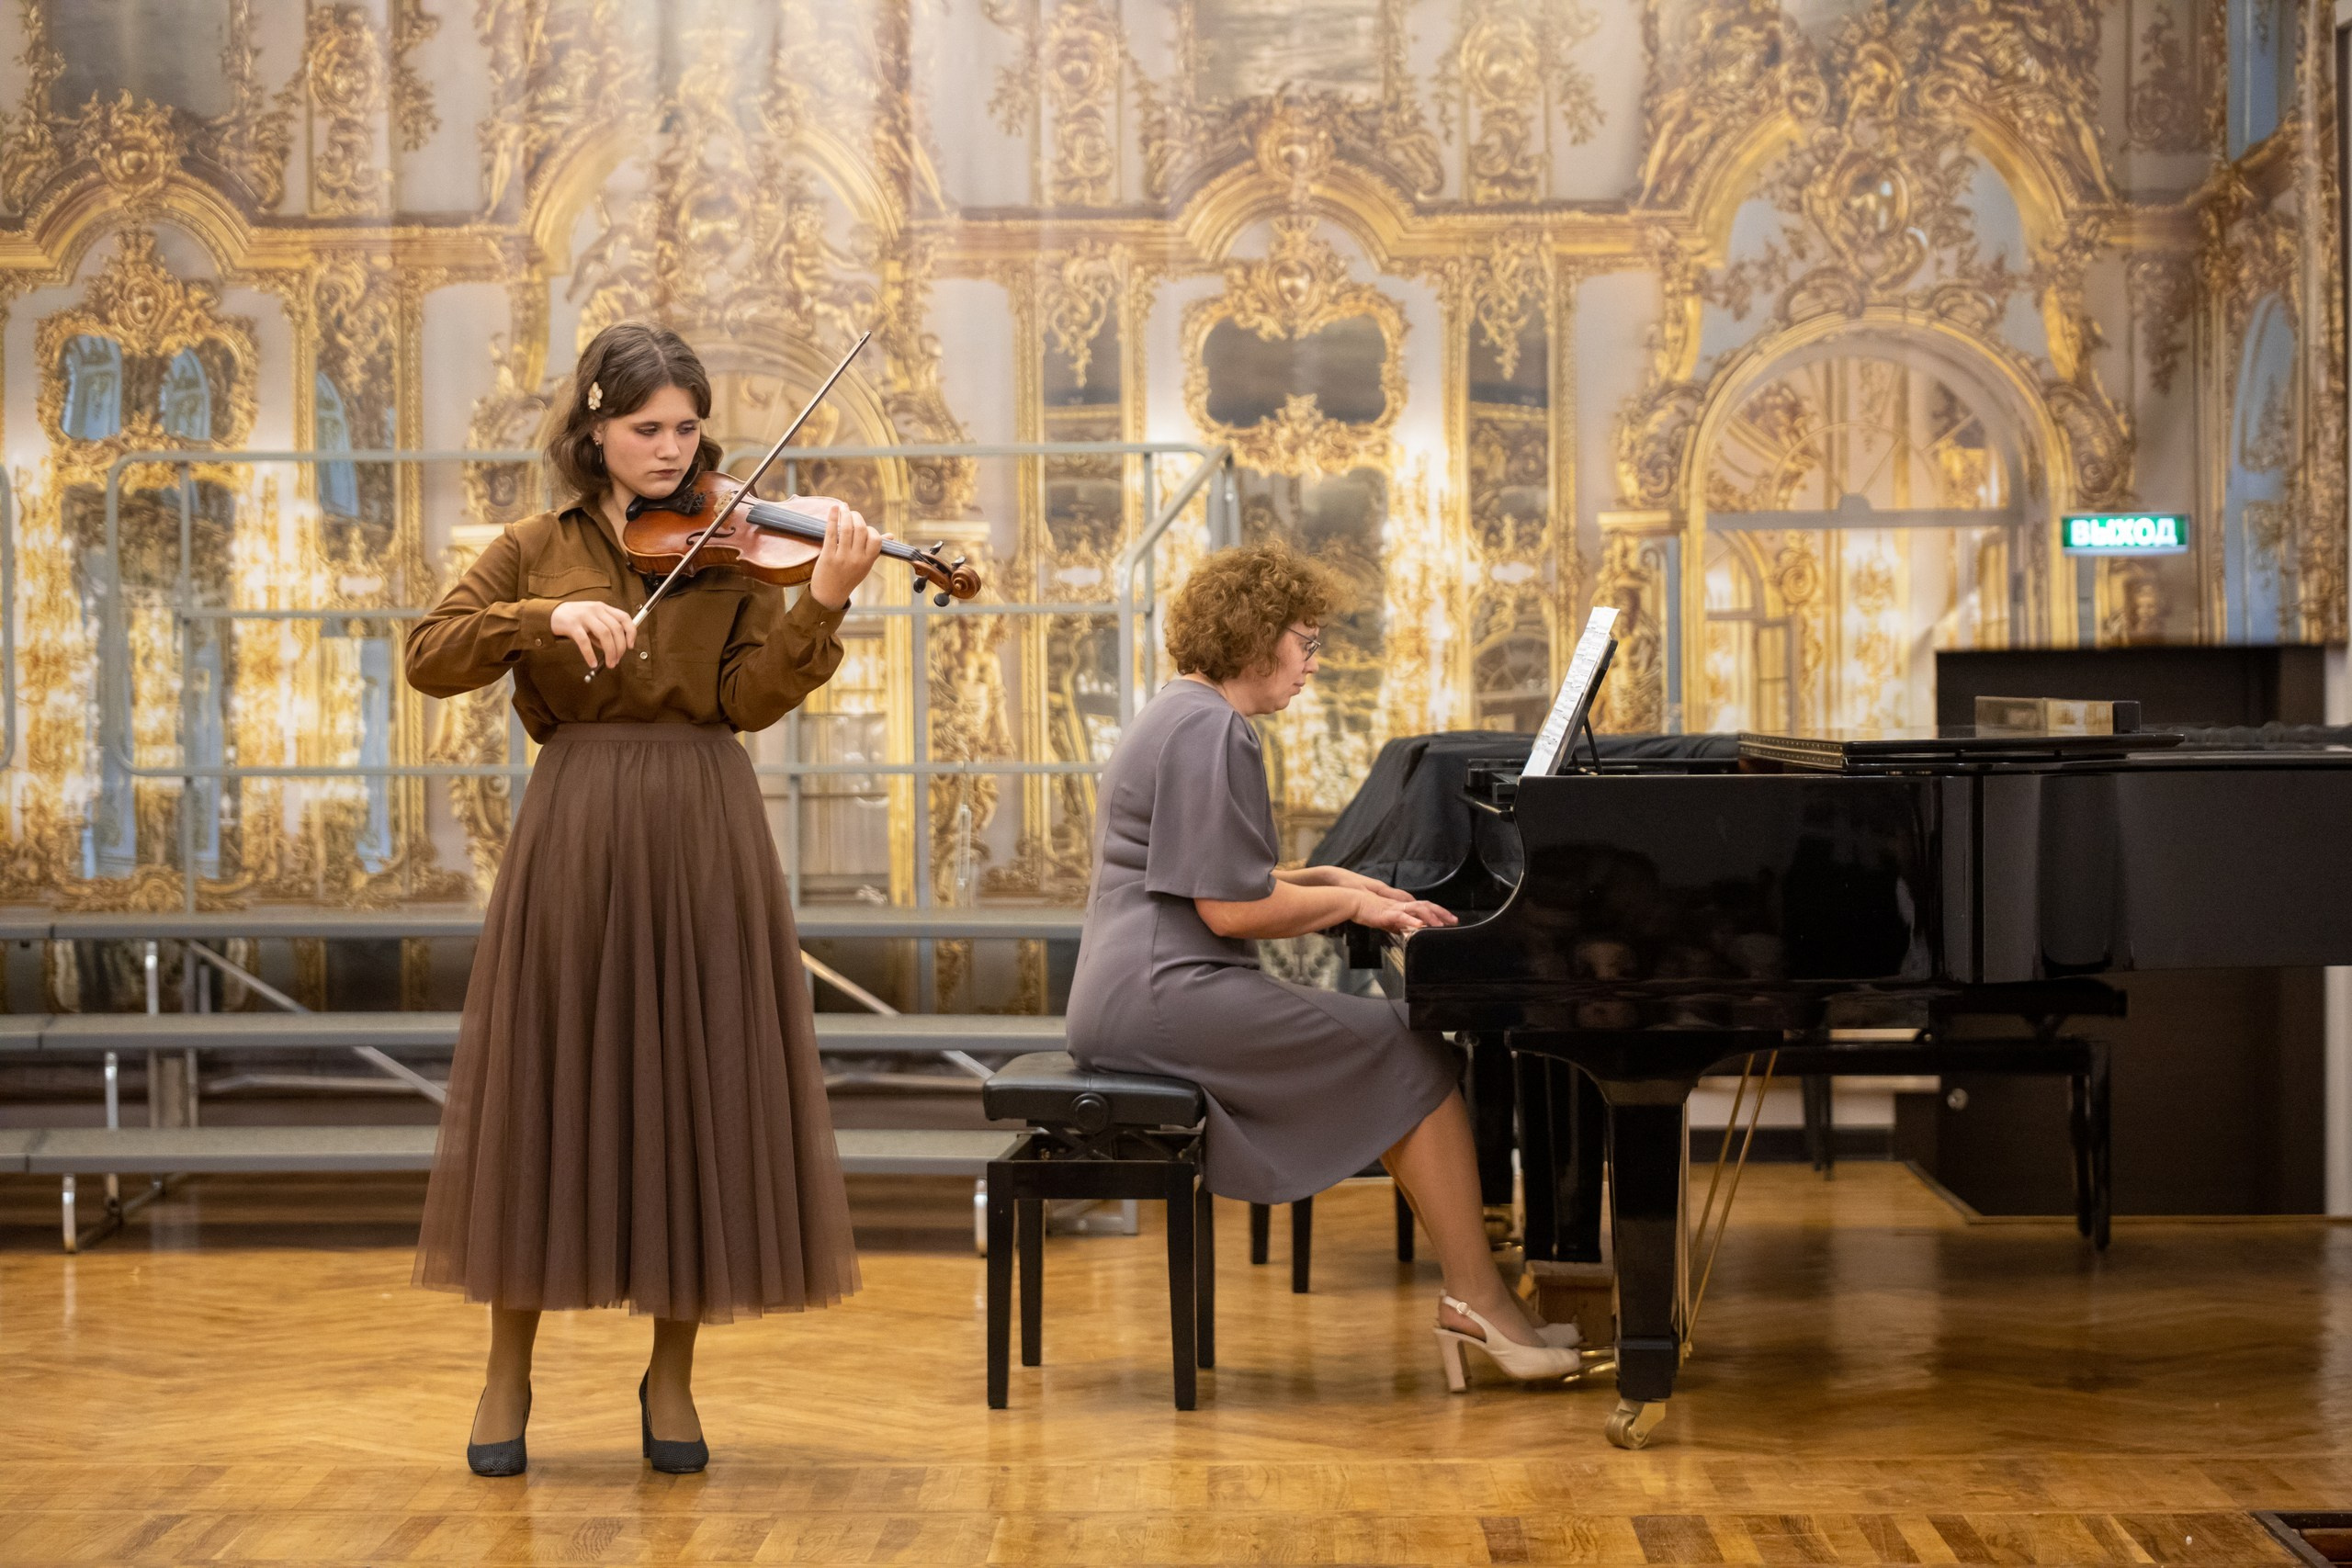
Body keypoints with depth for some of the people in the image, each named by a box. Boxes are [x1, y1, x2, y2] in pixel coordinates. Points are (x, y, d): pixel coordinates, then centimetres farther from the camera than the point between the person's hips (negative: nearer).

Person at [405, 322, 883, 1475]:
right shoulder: (536, 551, 9)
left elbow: (752, 697, -6)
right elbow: (430, 658, -2)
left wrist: (822, 604, -22)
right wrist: (547, 617, -16)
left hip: (702, 839, 0)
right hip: (573, 830, 0)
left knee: (698, 1096, 1)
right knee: (547, 1088, 2)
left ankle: (672, 1377, 14)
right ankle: (508, 1377, 14)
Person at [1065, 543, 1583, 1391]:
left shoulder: (1182, 716, 20)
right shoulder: (1212, 732, -14)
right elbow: (1231, 907, -18)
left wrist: (1324, 880, 17)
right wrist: (1351, 903, -4)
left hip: (1145, 992, 11)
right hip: (1168, 995, -11)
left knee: (1403, 1055, 7)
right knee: (1414, 1056, -12)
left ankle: (1470, 1298, -2)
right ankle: (1478, 1303, -9)